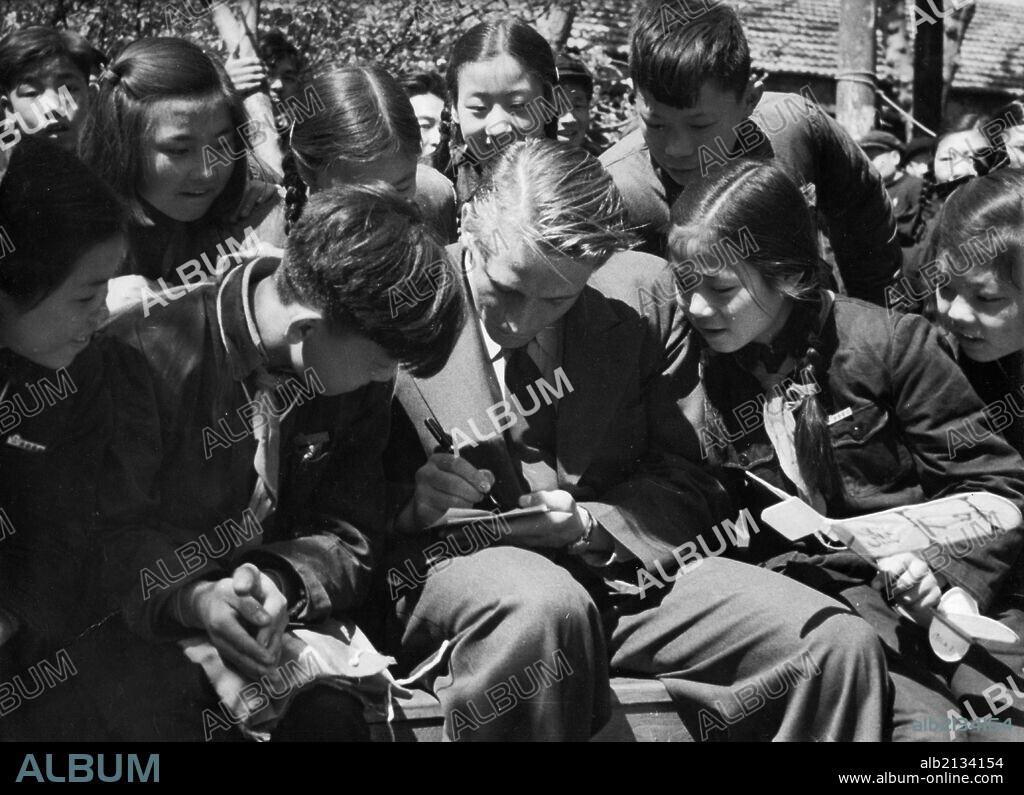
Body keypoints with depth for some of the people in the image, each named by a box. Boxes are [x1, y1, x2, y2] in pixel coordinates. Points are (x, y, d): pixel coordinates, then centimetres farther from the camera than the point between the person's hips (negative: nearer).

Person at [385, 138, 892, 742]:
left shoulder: (640, 294, 1)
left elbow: (685, 479, 6)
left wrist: (589, 524, -13)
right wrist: (411, 503, -20)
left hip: (620, 563, 2)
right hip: (462, 565, -1)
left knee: (838, 647, -19)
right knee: (543, 611, -39)